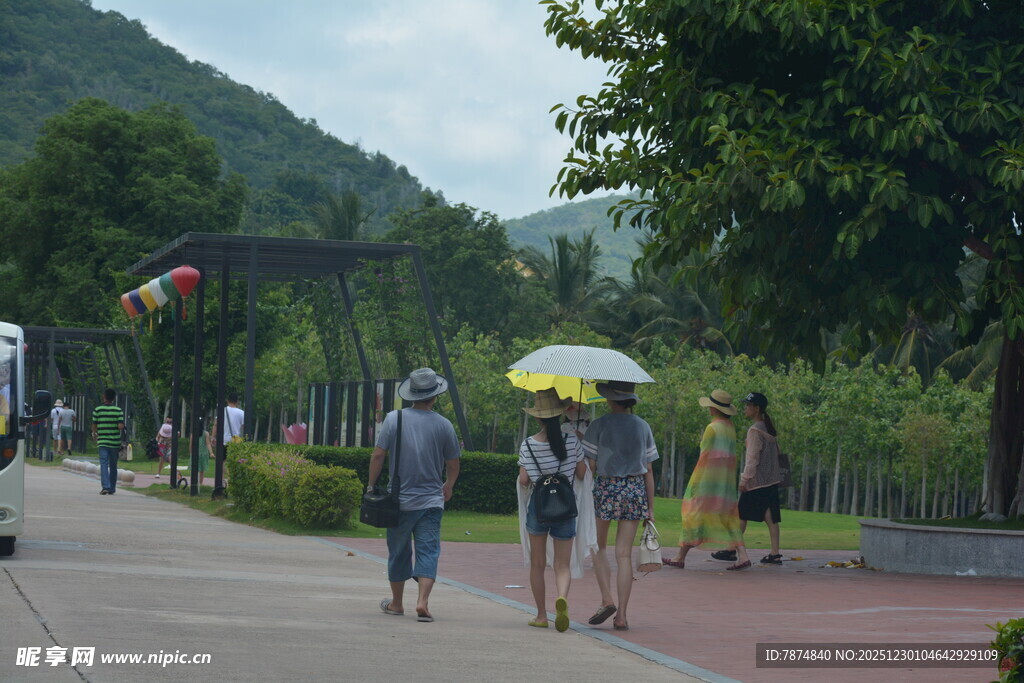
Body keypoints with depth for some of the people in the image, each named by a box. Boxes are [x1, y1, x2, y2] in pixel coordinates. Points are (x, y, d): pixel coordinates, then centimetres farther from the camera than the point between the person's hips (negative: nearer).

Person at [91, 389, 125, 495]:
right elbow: (121, 426, -11)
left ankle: (105, 486, -22)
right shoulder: (118, 411, -2)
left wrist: (94, 435, 24)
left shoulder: (97, 410, -2)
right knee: (113, 466, 12)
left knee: (104, 464, -6)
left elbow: (94, 425, 4)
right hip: (115, 442, 1)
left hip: (102, 441, -1)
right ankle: (112, 489, 17)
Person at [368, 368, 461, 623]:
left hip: (400, 499, 1)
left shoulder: (394, 419, -5)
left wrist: (371, 485, 7)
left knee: (399, 551, 13)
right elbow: (453, 463, 6)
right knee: (428, 551, -1)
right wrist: (448, 486, 25)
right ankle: (423, 601, -19)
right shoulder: (443, 425, -2)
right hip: (431, 500, -1)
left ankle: (396, 603, 26)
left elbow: (378, 455, -6)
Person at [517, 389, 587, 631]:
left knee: (538, 564, 13)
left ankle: (541, 615, 15)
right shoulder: (572, 442, -6)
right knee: (562, 565, 3)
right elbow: (582, 474, 0)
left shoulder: (528, 445, -7)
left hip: (538, 508, 0)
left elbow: (523, 481, -7)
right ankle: (562, 598, -27)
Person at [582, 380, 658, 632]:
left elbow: (589, 467, -6)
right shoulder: (643, 427, 6)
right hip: (635, 490, 3)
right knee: (624, 554, 4)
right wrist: (650, 507, 12)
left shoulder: (599, 426, -4)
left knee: (598, 547, 15)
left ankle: (607, 600, -2)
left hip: (606, 488, -3)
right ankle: (621, 615, 1)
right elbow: (649, 471, 8)